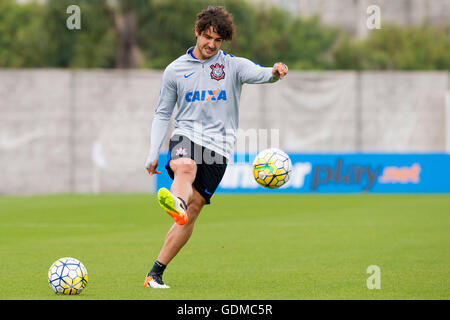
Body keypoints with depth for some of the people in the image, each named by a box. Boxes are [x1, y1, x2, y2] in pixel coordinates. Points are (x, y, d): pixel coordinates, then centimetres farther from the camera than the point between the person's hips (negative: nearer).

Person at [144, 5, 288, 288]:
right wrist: (153, 153, 5)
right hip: (186, 136, 0)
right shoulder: (175, 70, 10)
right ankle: (176, 204, -70)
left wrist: (275, 72, -40)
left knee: (193, 210, -7)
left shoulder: (233, 66, 6)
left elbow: (258, 74, -16)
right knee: (185, 167, -36)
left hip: (218, 146, 0)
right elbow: (162, 114, 14)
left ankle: (156, 273, -4)